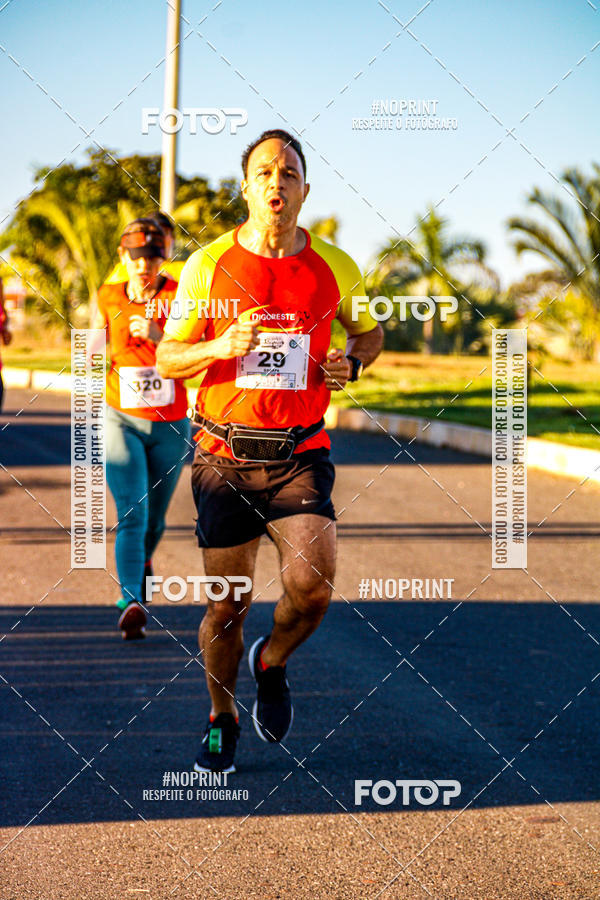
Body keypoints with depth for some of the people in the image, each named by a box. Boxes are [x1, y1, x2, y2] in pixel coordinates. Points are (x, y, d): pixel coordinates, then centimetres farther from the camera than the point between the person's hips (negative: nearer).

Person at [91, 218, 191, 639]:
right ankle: (131, 600, -28)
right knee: (131, 516, -18)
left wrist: (158, 336, -32)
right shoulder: (109, 298, 0)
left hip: (170, 424, 0)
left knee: (154, 519, 16)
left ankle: (144, 560, 49)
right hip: (122, 421, 0)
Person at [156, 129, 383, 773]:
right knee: (226, 604, 4)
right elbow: (166, 359, 4)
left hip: (300, 454, 0)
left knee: (312, 586, -17)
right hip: (224, 456, 0)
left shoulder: (335, 268, 3)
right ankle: (221, 718, 29)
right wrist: (224, 345, -15)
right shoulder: (208, 265, -1)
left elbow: (369, 332, 21)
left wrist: (350, 364, -2)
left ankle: (272, 663, 16)